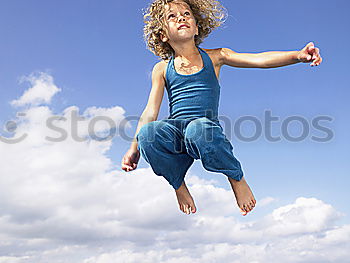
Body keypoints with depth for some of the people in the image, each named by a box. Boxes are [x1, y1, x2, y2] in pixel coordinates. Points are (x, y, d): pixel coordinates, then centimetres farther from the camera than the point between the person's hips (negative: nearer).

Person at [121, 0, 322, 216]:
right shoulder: (162, 69, 11)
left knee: (198, 128, -39)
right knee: (147, 133, -32)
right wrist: (134, 149, -3)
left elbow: (260, 59, -4)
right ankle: (178, 184, -3)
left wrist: (298, 55, -21)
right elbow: (150, 113, 7)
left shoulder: (215, 57, 9)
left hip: (208, 127, -1)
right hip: (175, 132, 2)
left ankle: (236, 177, -9)